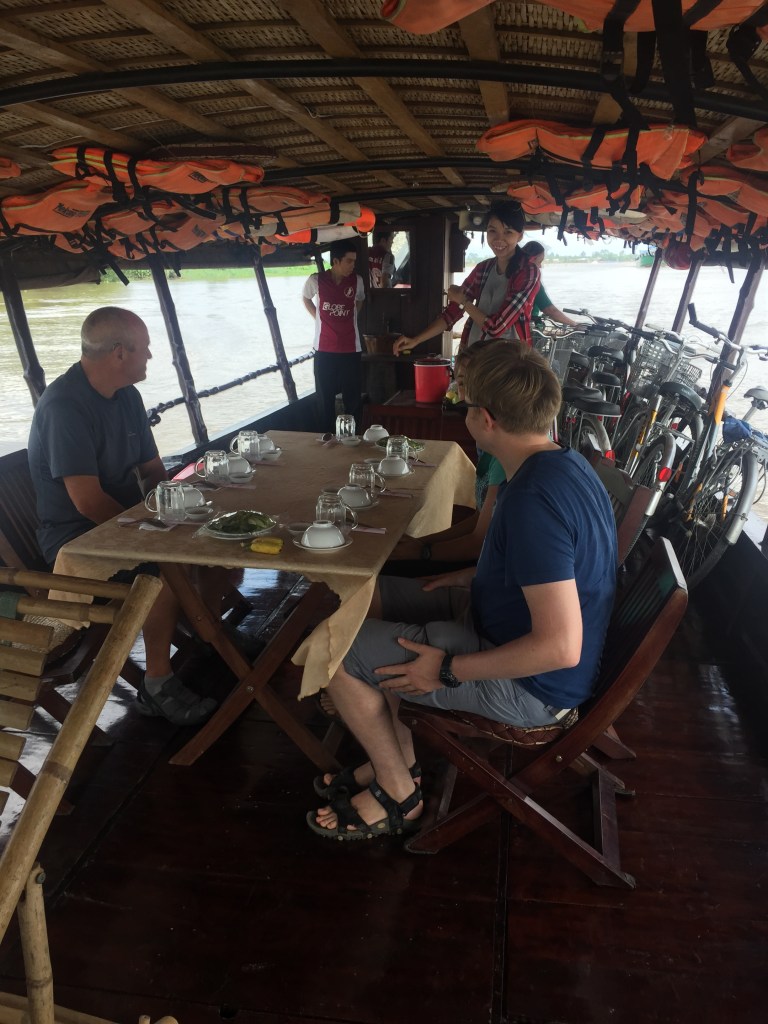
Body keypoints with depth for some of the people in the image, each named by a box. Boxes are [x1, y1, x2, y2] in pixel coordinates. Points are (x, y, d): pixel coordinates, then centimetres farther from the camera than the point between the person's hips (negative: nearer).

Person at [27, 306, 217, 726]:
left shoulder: (127, 395, 6)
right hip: (75, 535, -8)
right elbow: (88, 502, -26)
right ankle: (158, 686, -13)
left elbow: (153, 469, 10)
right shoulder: (64, 405, -21)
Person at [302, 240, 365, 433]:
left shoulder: (357, 281, -1)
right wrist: (318, 319, 8)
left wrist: (347, 318, 11)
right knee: (325, 399, 6)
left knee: (353, 399, 2)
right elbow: (306, 298, 17)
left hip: (351, 350, 1)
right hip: (324, 350, -1)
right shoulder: (316, 280, -5)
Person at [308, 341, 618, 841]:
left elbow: (560, 647, -33)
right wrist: (475, 576, 7)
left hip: (531, 685, -10)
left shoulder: (532, 500, -32)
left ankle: (400, 795, 13)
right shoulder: (565, 461, -1)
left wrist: (447, 669, -22)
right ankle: (396, 761, 23)